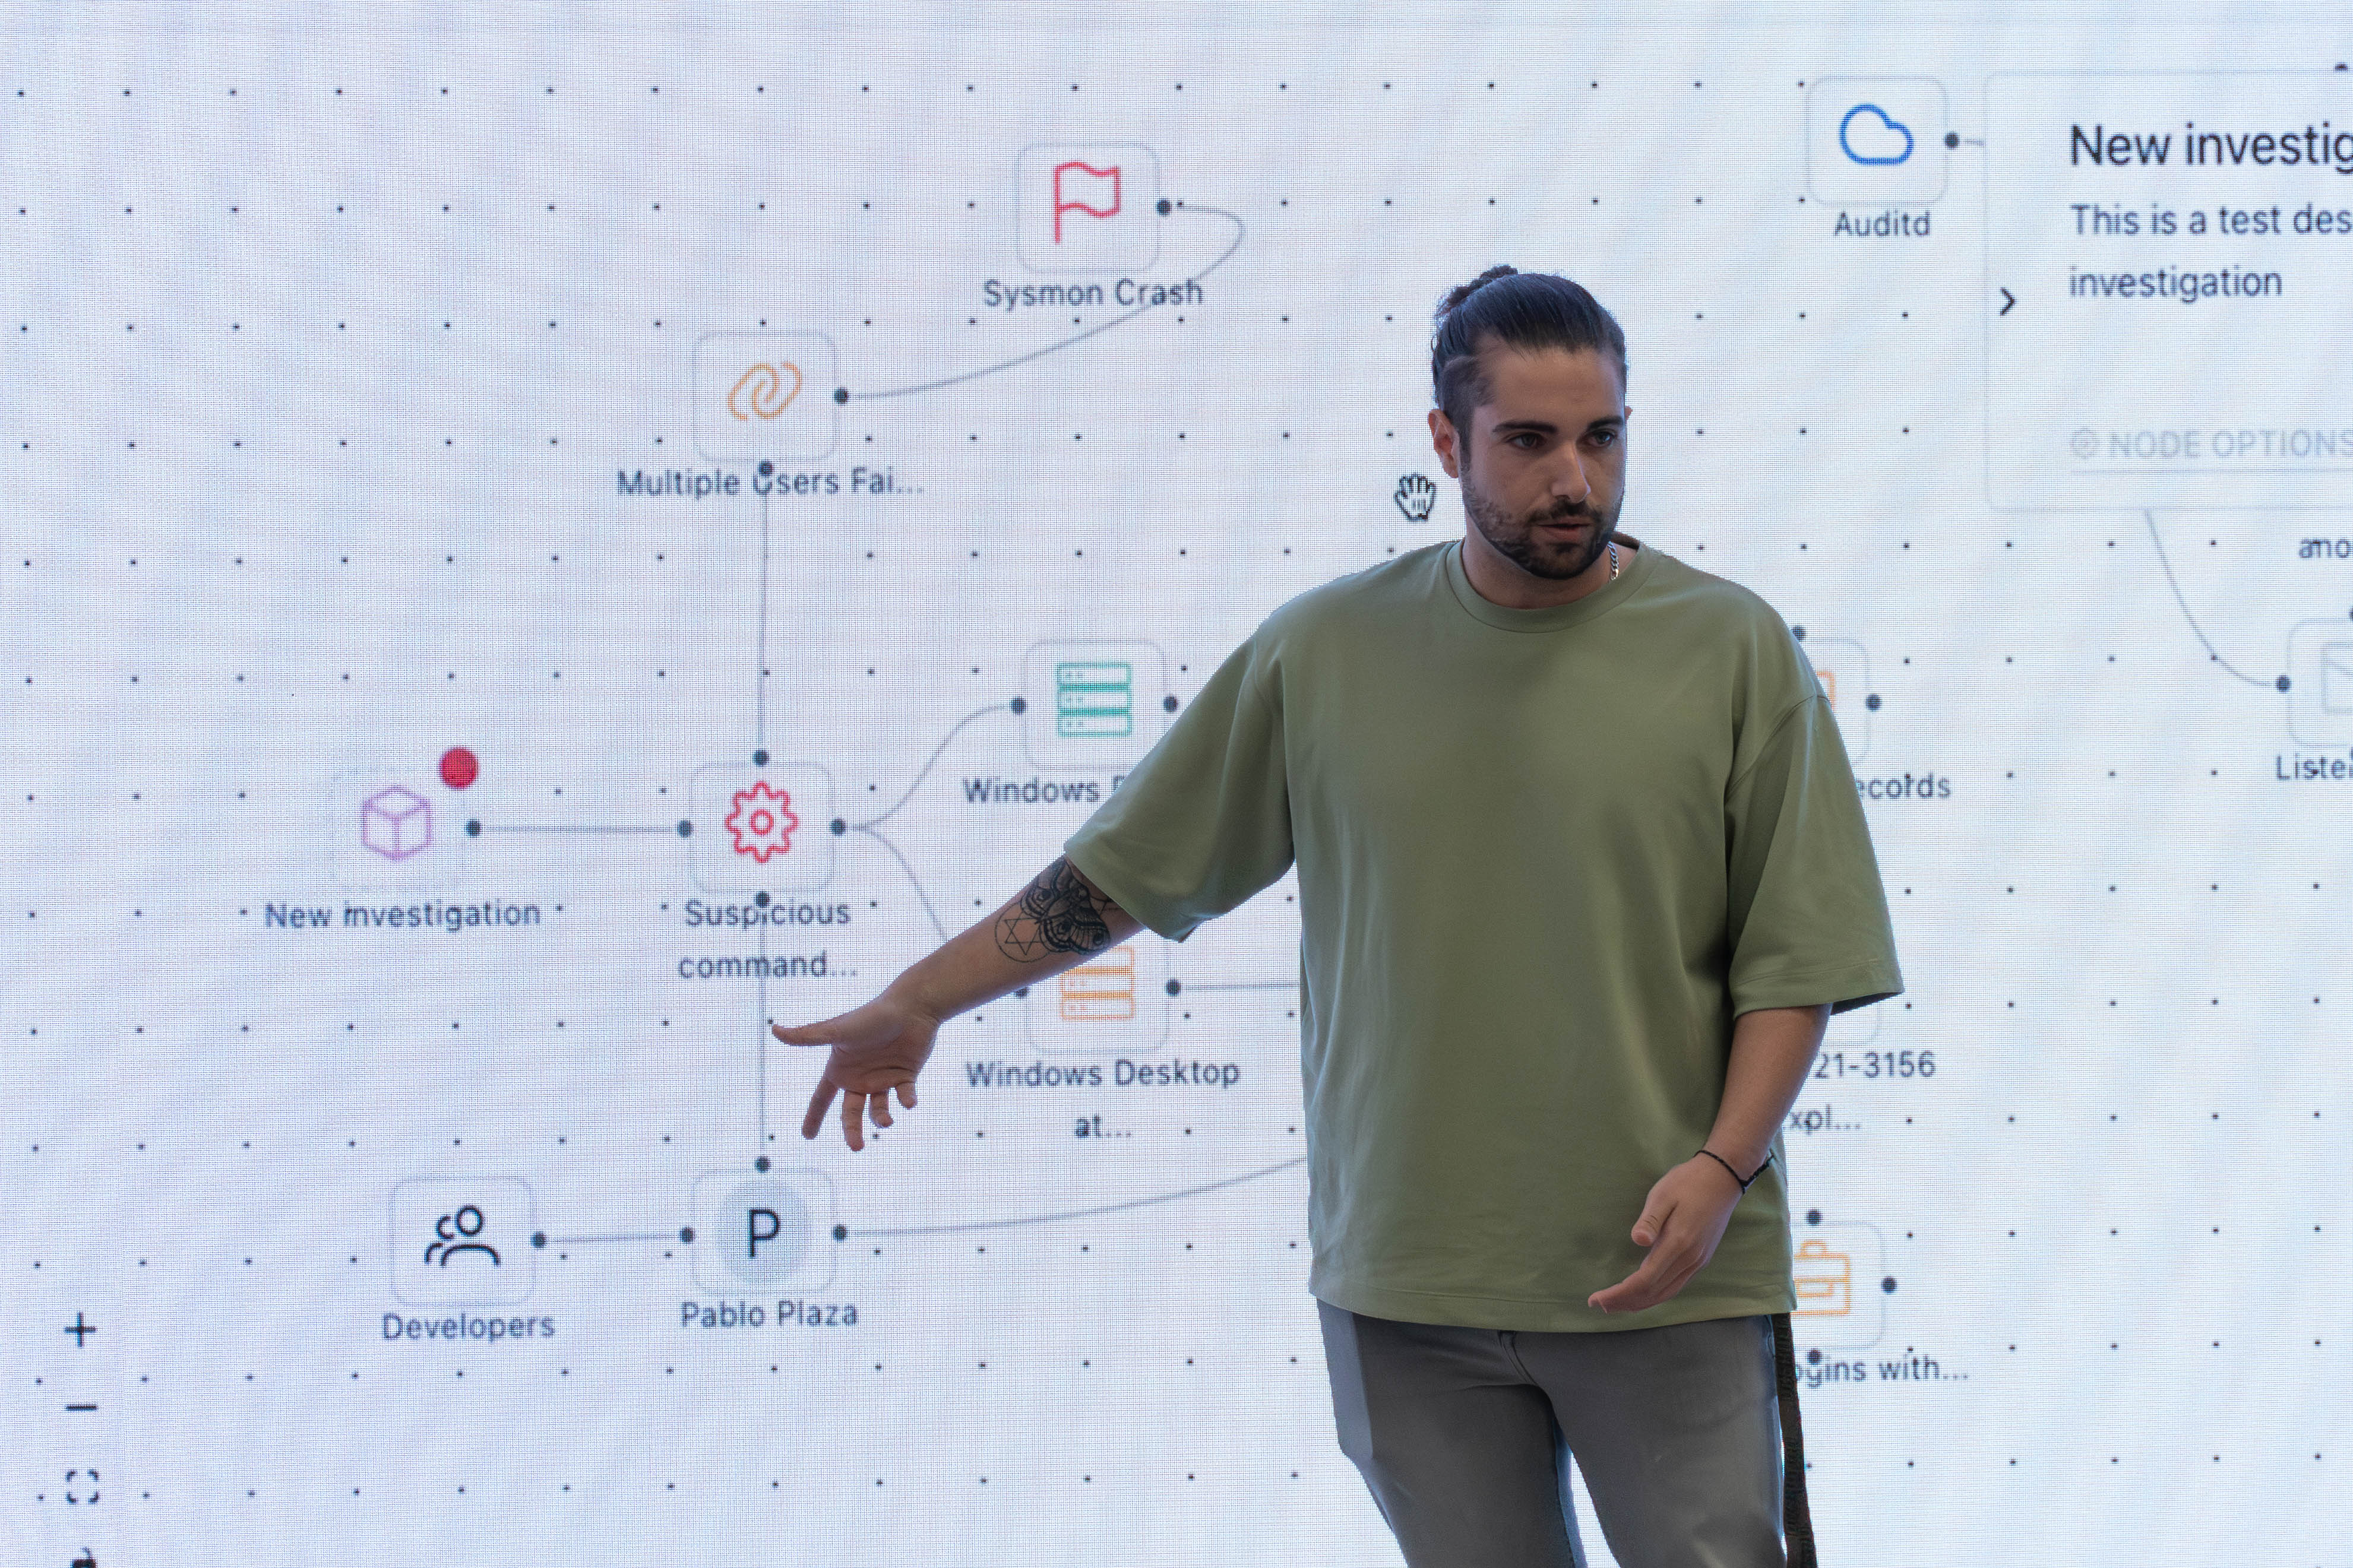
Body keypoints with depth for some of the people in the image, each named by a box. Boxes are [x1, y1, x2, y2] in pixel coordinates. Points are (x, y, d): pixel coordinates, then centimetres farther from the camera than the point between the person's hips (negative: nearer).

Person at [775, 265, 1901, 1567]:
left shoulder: (1733, 650, -1)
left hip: (1662, 1278, -2)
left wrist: (1722, 1166, -15)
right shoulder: (1326, 652, 4)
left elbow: (1797, 957, -2)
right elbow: (1128, 864, 12)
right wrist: (916, 1005, 13)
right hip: (1406, 1272, 2)